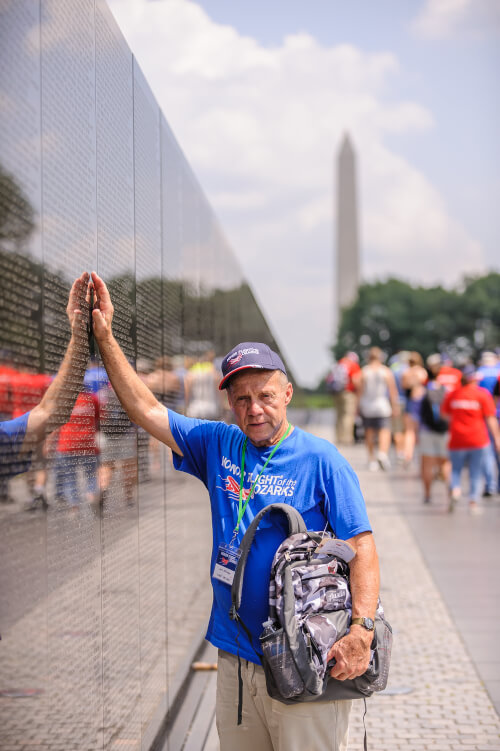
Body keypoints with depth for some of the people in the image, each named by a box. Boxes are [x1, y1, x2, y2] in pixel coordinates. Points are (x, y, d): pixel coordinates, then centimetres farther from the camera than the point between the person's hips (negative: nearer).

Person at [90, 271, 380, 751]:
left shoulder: (321, 460, -8)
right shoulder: (218, 445, 7)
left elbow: (361, 547, -12)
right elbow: (145, 410, 9)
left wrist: (362, 628, -25)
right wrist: (104, 337, 4)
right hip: (234, 654, 5)